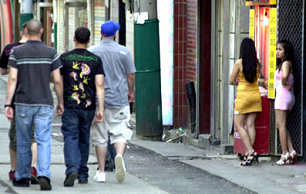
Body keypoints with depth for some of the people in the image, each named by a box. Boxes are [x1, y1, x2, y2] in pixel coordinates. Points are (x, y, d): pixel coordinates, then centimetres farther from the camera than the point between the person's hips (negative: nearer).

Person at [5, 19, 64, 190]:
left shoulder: (17, 52, -1)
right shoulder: (51, 53, -1)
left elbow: (12, 79, -7)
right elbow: (57, 80, -1)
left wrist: (8, 104, -5)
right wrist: (61, 102, 11)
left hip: (23, 103, 1)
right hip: (45, 104, -1)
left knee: (23, 142, 13)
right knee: (44, 141, -3)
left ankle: (22, 177, 21)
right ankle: (44, 174, -21)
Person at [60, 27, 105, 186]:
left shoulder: (64, 58, -1)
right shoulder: (95, 60, 1)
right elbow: (100, 85, -6)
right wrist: (101, 109, -7)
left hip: (70, 106, -2)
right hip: (88, 107, 2)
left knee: (71, 138, -4)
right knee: (84, 140, 15)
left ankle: (72, 169, -26)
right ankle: (83, 175, 22)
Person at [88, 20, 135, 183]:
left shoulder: (91, 52, -1)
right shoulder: (123, 51, -1)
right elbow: (131, 75, 3)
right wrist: (131, 92, 19)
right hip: (119, 99, -1)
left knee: (100, 138, 7)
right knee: (120, 133, 2)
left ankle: (101, 172, 9)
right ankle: (119, 155, -27)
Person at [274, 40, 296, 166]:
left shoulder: (286, 63, -12)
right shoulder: (282, 63, 17)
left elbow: (285, 75, -32)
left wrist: (283, 84, -15)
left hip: (283, 94, -10)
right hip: (286, 95, 10)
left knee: (281, 125, -7)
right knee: (280, 125, 10)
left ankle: (285, 154, -7)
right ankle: (291, 151, 4)